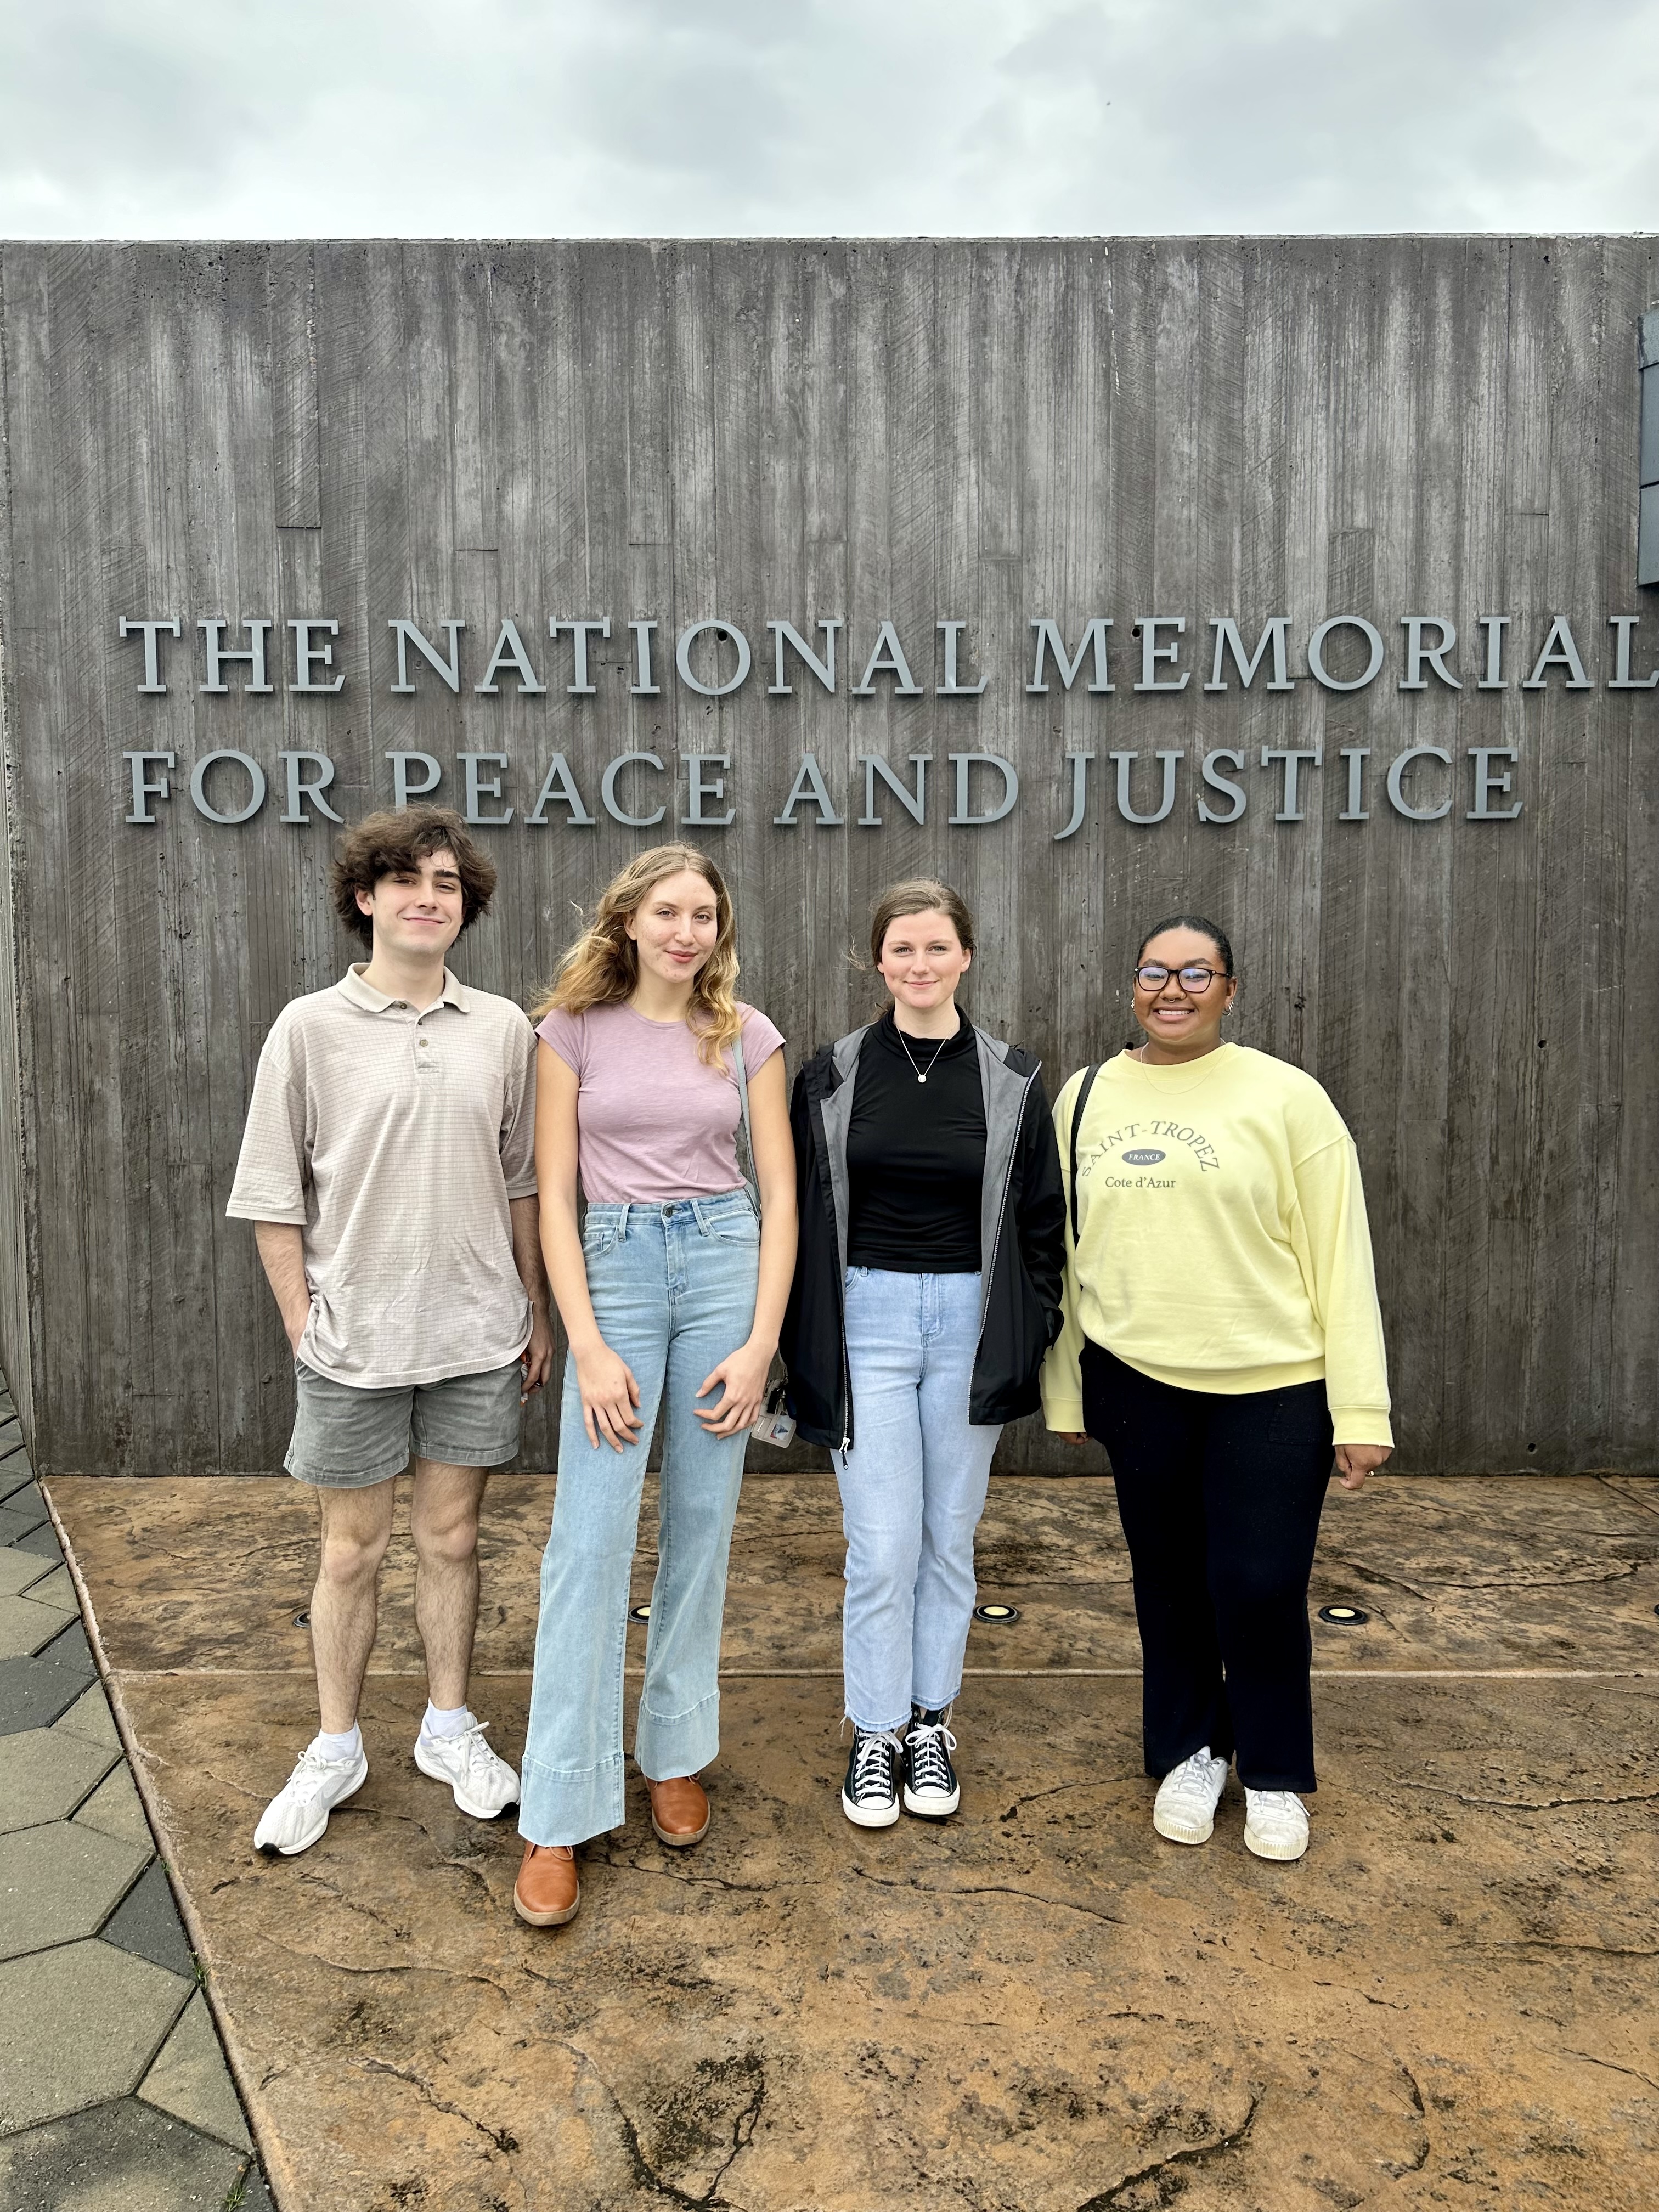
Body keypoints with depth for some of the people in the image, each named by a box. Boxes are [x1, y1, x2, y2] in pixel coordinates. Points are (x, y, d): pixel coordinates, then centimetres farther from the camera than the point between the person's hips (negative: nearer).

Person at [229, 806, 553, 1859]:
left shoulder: (503, 1029, 2)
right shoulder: (310, 1028, -5)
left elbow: (522, 1184, 8)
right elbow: (273, 1199, -2)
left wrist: (536, 1309, 8)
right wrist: (305, 1327, -5)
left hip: (477, 1334, 2)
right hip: (352, 1339, -1)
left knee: (452, 1537, 14)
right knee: (353, 1549, 12)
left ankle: (449, 1727, 33)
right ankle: (336, 1750, 32)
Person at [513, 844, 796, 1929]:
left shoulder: (748, 1036, 4)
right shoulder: (575, 1028, 1)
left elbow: (780, 1195, 3)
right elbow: (555, 1196, -2)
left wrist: (761, 1341, -5)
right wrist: (589, 1347, -9)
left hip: (726, 1263, 2)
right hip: (615, 1269, -1)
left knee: (702, 1531, 10)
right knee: (590, 1543, -4)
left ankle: (677, 1756, 29)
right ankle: (560, 1817, 7)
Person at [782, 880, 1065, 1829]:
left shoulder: (1010, 1079, 1)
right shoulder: (834, 1076, 0)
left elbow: (1043, 1220, 6)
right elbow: (804, 1217, 3)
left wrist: (1033, 1339, 1)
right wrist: (808, 1349, 2)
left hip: (971, 1323, 1)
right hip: (868, 1317, -1)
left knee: (950, 1537, 12)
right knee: (882, 1546, 0)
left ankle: (931, 1725, 29)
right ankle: (877, 1736, 19)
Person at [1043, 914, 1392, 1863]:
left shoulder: (1286, 1097, -6)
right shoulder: (1089, 1096, 5)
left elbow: (1341, 1256, -7)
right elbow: (1065, 1247, 8)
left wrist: (1361, 1408, -9)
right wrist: (1063, 1387, 10)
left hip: (1274, 1389, -3)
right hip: (1137, 1379, 3)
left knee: (1262, 1584, 2)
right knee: (1169, 1579, 14)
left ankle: (1276, 1776, 28)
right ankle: (1189, 1751, 37)